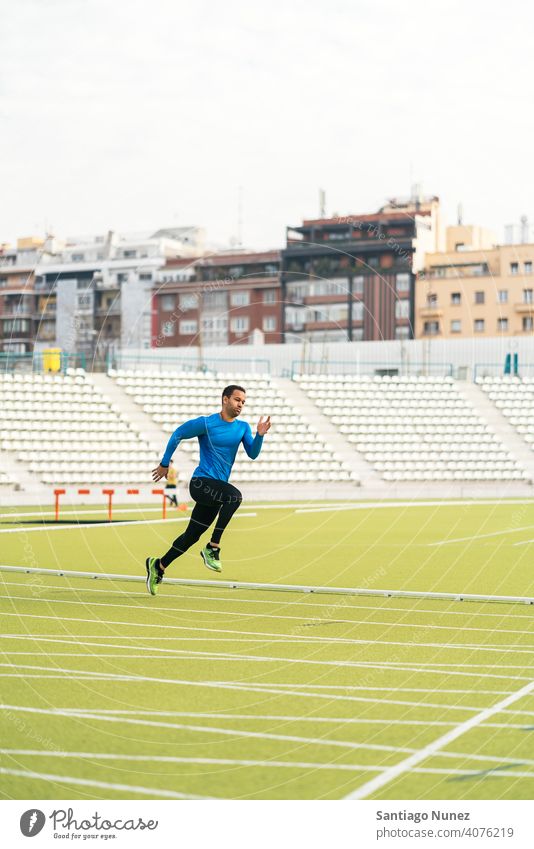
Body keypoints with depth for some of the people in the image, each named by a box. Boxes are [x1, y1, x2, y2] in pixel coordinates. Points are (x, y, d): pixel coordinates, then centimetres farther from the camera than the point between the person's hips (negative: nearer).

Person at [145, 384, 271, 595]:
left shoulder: (243, 427, 9)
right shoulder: (206, 423, -7)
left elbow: (252, 453, -1)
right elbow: (177, 435, 4)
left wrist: (260, 435, -19)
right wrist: (164, 464, 9)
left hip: (216, 490, 7)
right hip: (201, 482, -7)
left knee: (192, 536, 10)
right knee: (234, 496, -33)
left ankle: (158, 566, 28)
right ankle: (212, 548, -26)